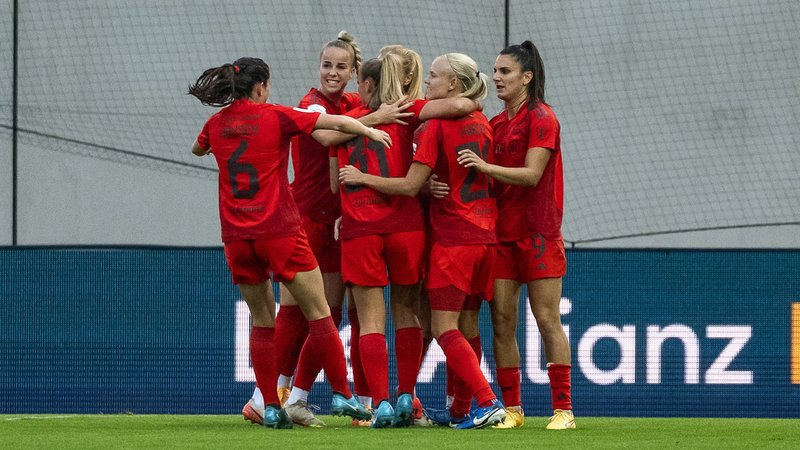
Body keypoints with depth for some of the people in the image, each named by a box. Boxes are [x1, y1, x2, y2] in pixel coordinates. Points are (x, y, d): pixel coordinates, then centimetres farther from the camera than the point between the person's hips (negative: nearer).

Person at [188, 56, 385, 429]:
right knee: (318, 313, 5)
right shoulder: (275, 117, -5)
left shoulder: (216, 124, 7)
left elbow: (197, 149, 31)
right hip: (279, 231, -4)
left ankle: (270, 407, 6)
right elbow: (336, 123, -6)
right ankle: (341, 394, 4)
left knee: (262, 321, 12)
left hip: (236, 238, 4)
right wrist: (370, 132, 8)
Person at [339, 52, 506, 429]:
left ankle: (487, 402, -16)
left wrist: (361, 178, -5)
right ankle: (462, 411, 12)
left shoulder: (438, 125, -10)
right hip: (484, 235, 8)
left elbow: (410, 186, -14)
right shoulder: (482, 125, 12)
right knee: (464, 326, 12)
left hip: (452, 238, -8)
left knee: (444, 327, -6)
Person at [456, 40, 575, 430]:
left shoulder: (541, 119, -6)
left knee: (547, 320, -6)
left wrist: (485, 167, -26)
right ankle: (511, 408, 6)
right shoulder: (496, 124, 15)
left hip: (537, 233, -6)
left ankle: (563, 409, -4)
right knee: (501, 321, 1)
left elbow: (531, 174, -16)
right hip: (501, 233, 6)